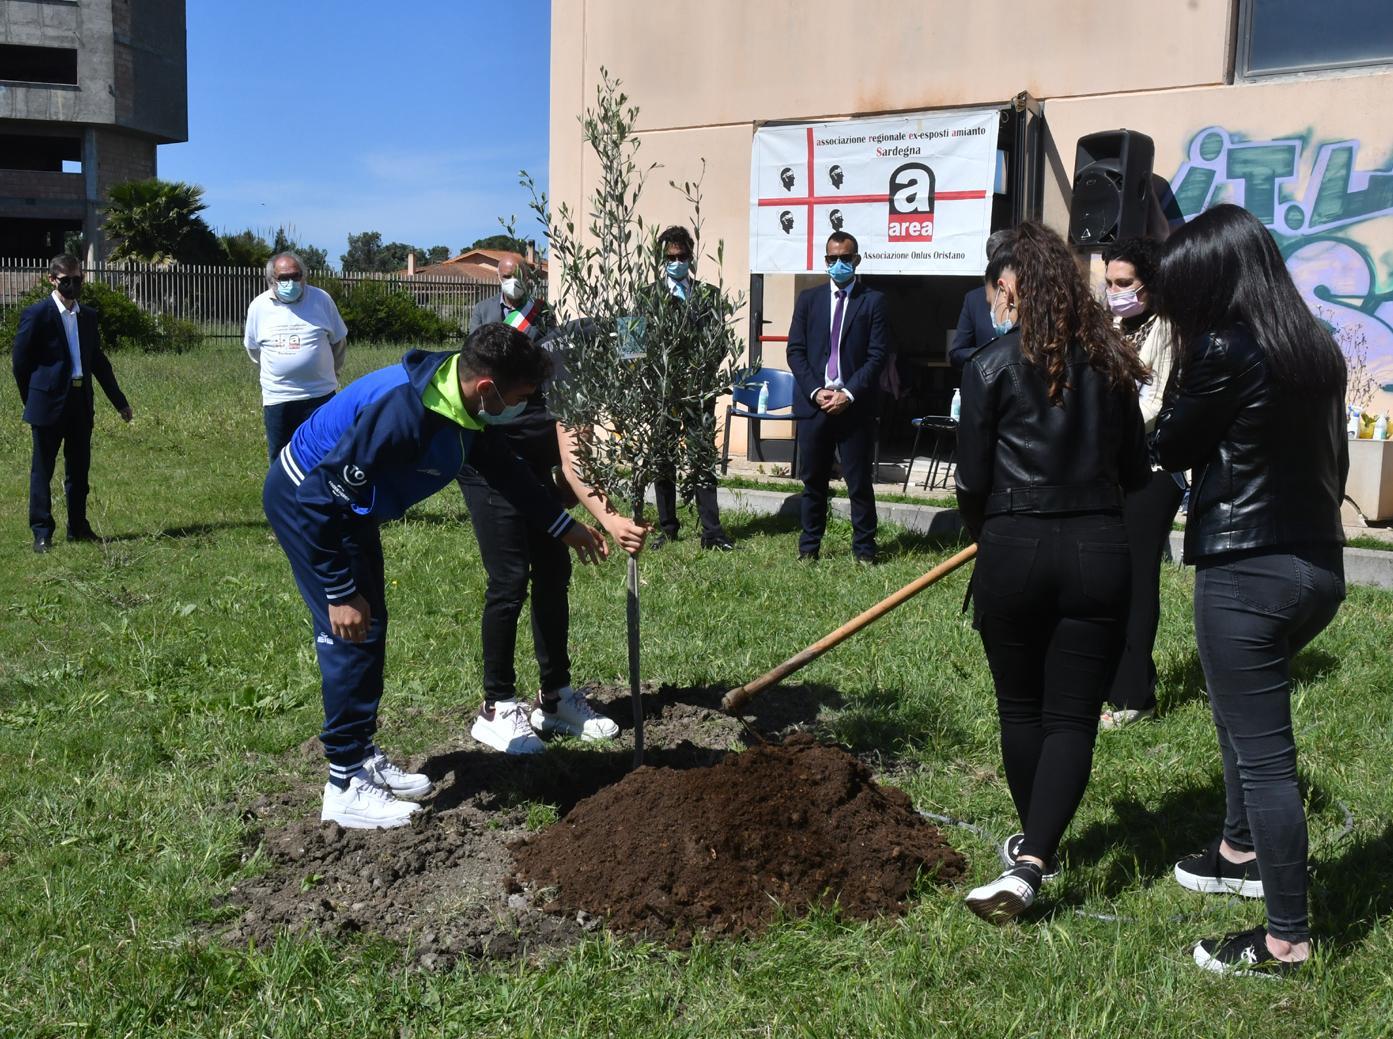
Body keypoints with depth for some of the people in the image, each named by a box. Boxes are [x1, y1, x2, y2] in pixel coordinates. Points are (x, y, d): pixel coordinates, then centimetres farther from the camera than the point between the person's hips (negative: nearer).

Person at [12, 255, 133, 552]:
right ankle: (42, 533, 5)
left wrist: (119, 401, 16)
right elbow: (21, 361, -3)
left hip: (82, 402, 6)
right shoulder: (37, 314, -6)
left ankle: (78, 528, 20)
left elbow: (99, 361, 17)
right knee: (42, 469, 1)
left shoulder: (87, 316, 12)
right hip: (50, 402, -5)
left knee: (79, 469, 11)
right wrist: (32, 400, 2)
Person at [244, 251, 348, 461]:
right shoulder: (259, 306, 1)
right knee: (279, 460, 9)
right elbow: (253, 348, 17)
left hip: (319, 396, -2)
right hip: (276, 398, 2)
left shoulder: (321, 300, -3)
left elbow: (339, 342, 10)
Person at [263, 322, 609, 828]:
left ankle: (362, 754, 25)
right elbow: (328, 495, -32)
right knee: (351, 632, -9)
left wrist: (565, 526, 14)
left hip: (348, 504, 9)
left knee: (370, 629, 12)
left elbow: (505, 470, 12)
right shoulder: (405, 409, -36)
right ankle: (346, 786, 0)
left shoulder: (462, 407, -6)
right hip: (305, 501, -9)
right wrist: (340, 593, -26)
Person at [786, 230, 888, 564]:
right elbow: (795, 351, 6)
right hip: (813, 403, 2)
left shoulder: (873, 301, 3)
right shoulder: (808, 299, 10)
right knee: (813, 480, 9)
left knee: (859, 482, 2)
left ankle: (864, 548, 12)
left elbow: (878, 355, -3)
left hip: (855, 406, -2)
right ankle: (809, 546, 18)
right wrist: (815, 391, -7)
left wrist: (849, 394, -12)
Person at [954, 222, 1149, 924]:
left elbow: (973, 479, -5)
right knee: (1074, 715, 4)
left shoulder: (991, 366, -6)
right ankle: (1031, 862, -8)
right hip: (1098, 552, 2)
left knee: (1021, 707, 16)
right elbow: (1135, 470, 10)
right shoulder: (1109, 362, 6)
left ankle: (1031, 849, 31)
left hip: (1014, 551, -2)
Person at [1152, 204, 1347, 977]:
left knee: (1262, 753, -2)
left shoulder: (1226, 349, -16)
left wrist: (1184, 363, 7)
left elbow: (1171, 448, -5)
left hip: (1246, 573, -9)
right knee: (1243, 712, 28)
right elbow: (1332, 458, 16)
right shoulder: (1317, 347, 9)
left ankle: (1285, 941, 6)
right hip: (1319, 566, 9)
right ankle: (1241, 851, 45)